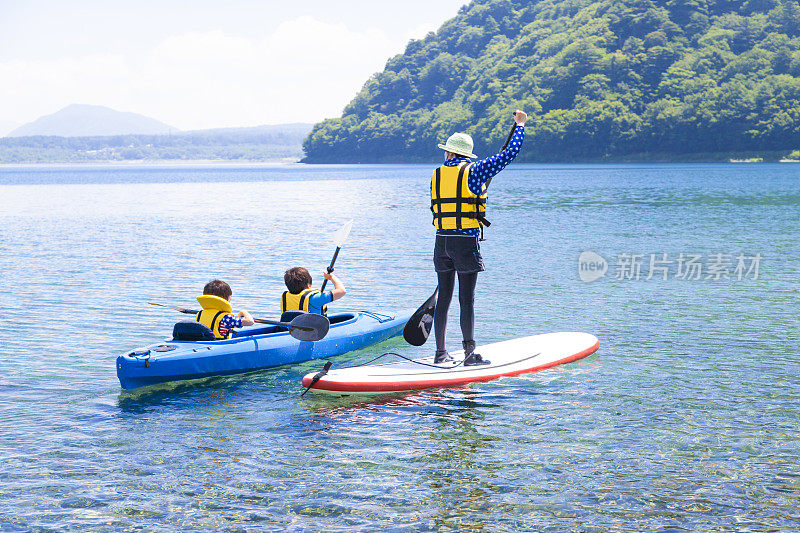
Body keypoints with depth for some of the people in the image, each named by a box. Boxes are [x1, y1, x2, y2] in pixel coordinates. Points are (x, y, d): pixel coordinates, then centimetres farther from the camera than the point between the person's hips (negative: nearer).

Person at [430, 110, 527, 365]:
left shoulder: (437, 175, 9)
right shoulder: (473, 171, -4)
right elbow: (509, 153, -1)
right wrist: (520, 125, 13)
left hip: (441, 241, 4)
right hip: (466, 241, -4)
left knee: (443, 298, 9)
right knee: (467, 300, -2)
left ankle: (440, 353, 13)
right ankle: (469, 353, -1)